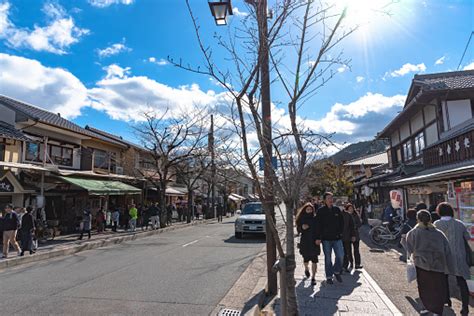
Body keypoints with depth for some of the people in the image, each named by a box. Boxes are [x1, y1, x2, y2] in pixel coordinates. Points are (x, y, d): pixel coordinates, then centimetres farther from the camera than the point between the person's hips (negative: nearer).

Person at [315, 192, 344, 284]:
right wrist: (318, 238, -10)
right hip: (326, 238, -3)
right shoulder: (321, 211, -4)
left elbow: (341, 222, 17)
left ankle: (336, 271, 24)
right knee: (328, 258, 5)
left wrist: (340, 232, 7)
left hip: (337, 238, 3)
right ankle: (329, 277, 18)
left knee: (340, 255, -2)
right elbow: (318, 225, -6)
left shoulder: (337, 210, 7)